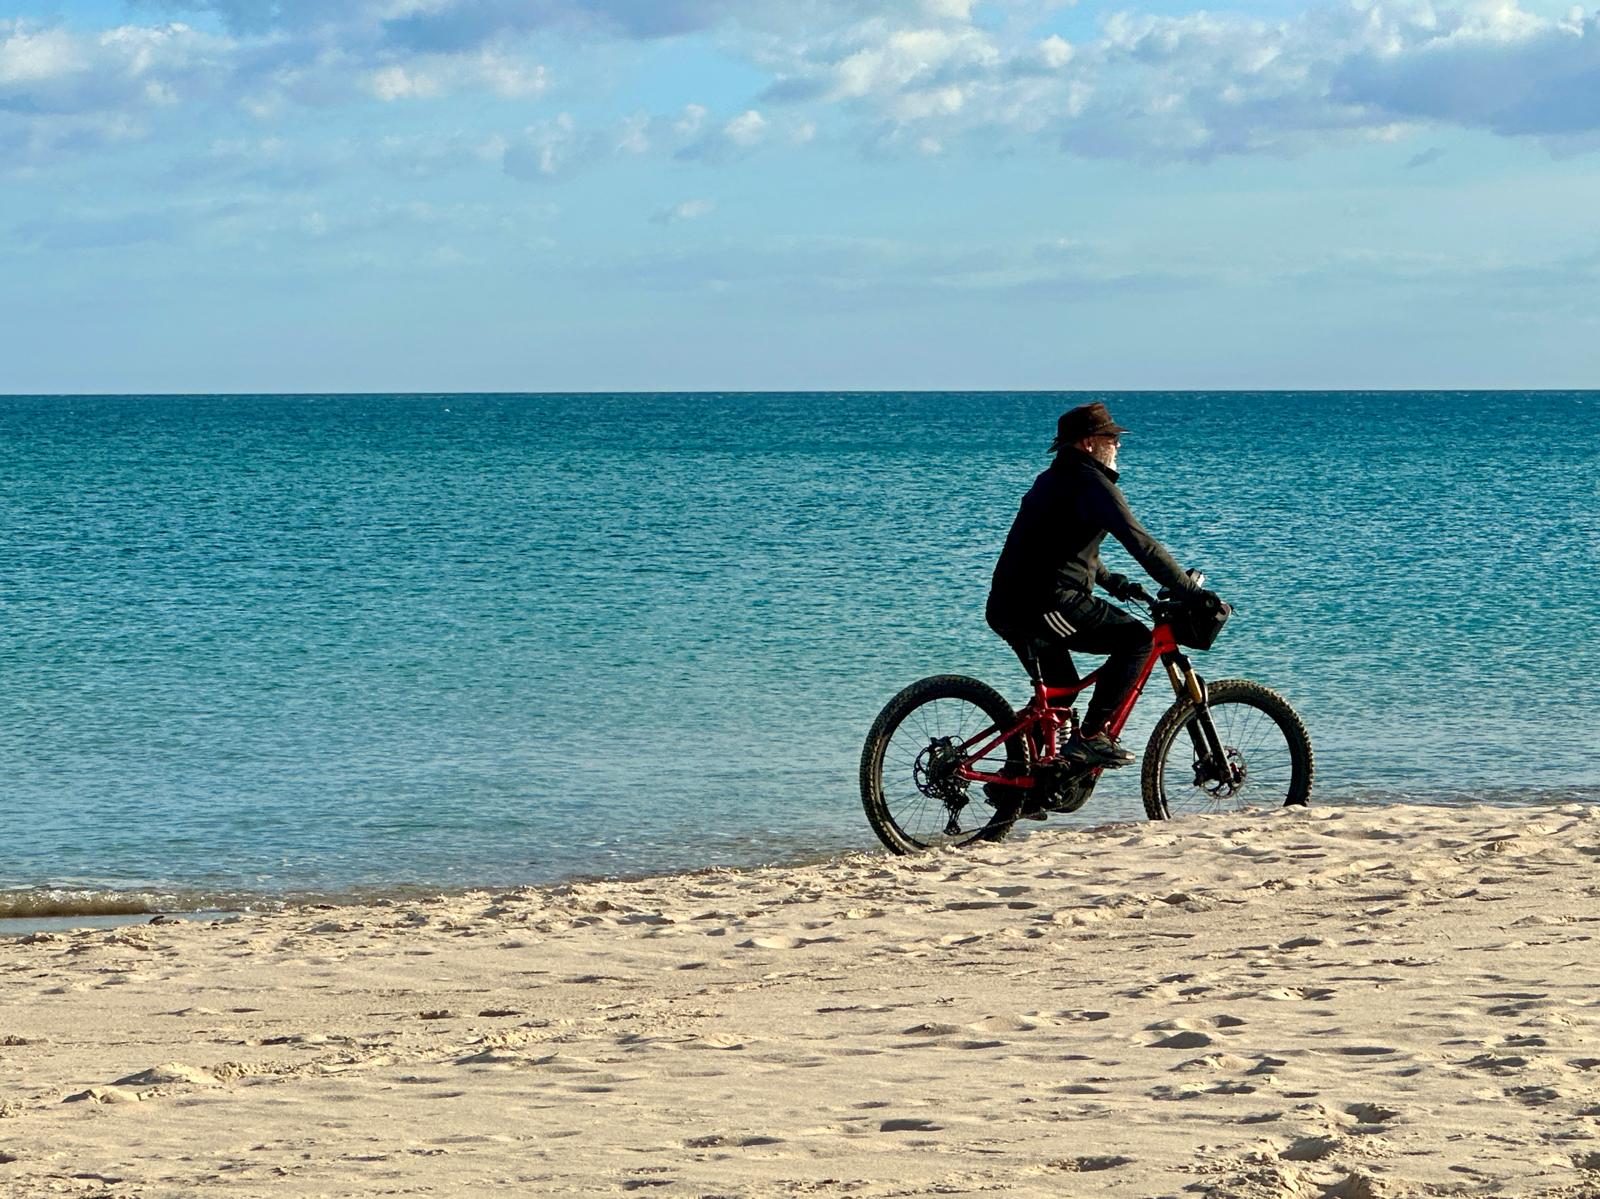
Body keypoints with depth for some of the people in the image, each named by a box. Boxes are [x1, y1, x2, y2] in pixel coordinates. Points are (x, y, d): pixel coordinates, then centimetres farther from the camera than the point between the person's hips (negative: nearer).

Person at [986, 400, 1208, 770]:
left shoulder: (1052, 479, 23)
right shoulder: (1091, 482, -9)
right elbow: (1140, 542, -16)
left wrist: (1109, 580, 39)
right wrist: (1191, 591, -14)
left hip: (1007, 607, 10)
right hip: (1048, 606, -10)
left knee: (1060, 691, 26)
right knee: (1136, 639, -8)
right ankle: (1090, 735, -12)